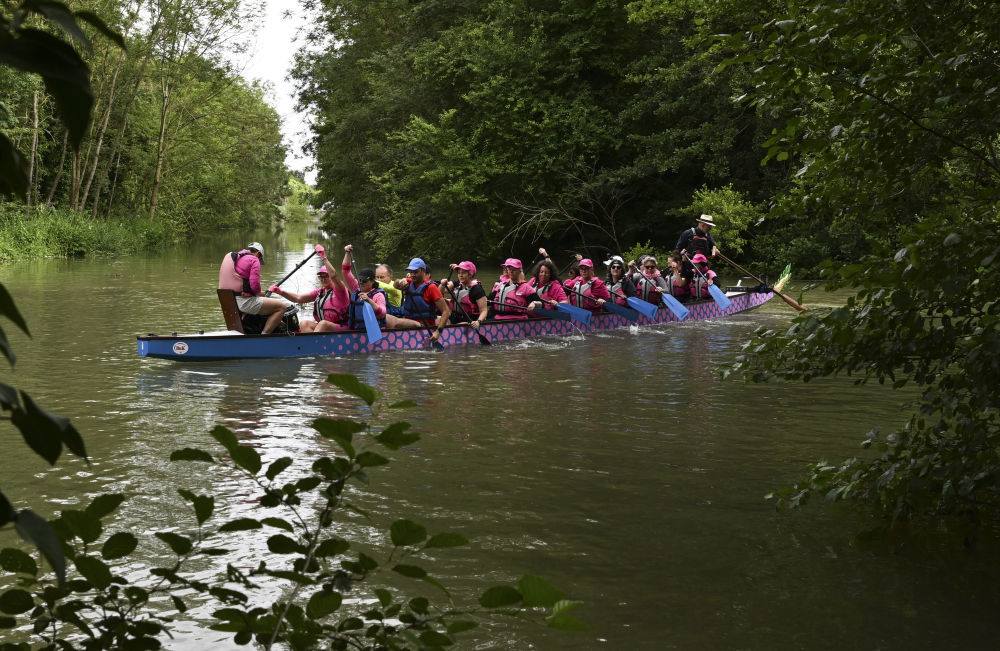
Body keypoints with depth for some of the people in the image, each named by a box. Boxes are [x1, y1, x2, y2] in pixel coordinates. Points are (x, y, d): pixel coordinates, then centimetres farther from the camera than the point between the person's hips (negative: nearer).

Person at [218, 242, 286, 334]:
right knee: (281, 307, -4)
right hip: (244, 301, -9)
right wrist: (261, 293, 5)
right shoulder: (253, 260, -7)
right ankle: (264, 336, -9)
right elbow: (255, 286, -17)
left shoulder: (228, 256, 16)